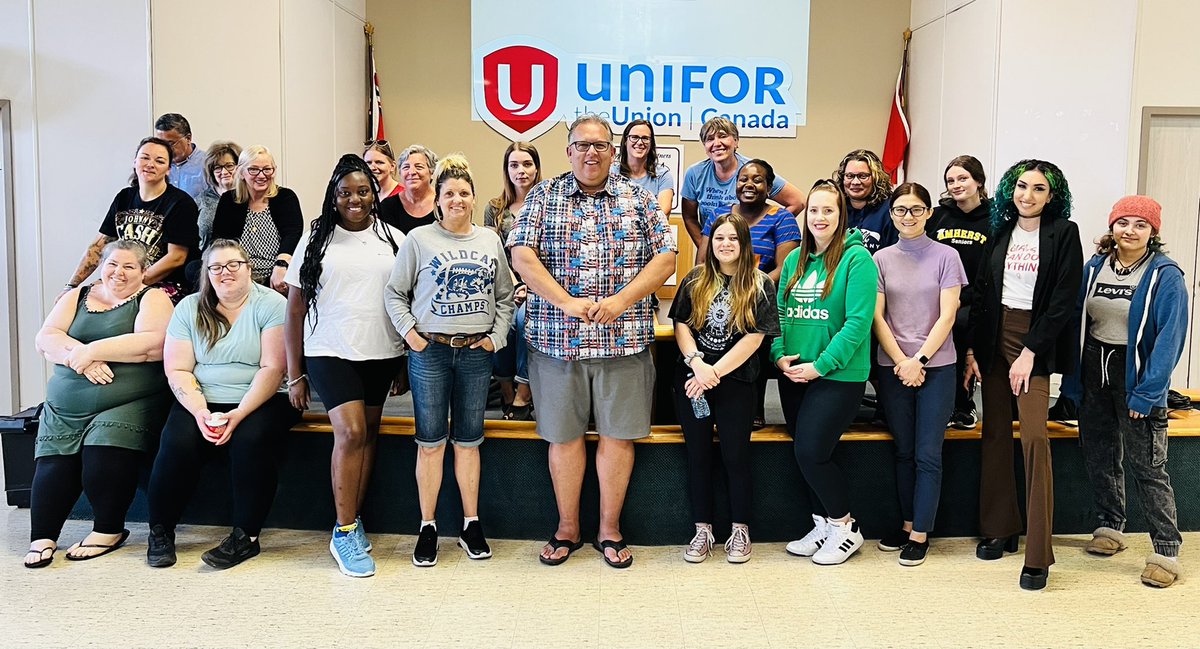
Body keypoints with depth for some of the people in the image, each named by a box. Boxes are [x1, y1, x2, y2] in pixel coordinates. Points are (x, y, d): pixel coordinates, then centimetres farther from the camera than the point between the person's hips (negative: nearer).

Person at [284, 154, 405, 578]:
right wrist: (295, 375, 0)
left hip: (382, 354, 3)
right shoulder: (316, 241, 3)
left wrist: (410, 358, 5)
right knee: (351, 432, -15)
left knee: (369, 434, 7)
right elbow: (295, 310, 3)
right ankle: (345, 532, -2)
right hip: (330, 352, -2)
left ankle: (352, 521, 21)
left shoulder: (393, 239, 6)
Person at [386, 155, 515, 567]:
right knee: (431, 442, 2)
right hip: (430, 351, -2)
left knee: (468, 440, 9)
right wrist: (408, 331, -6)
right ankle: (428, 528, 14)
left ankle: (471, 525, 19)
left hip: (476, 353, 2)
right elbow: (395, 293, 5)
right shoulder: (419, 239, 1)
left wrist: (497, 336, 3)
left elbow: (505, 296, 14)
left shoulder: (490, 240, 9)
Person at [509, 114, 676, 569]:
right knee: (563, 434, 9)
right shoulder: (543, 197, 6)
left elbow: (665, 258, 1)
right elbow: (522, 256, -5)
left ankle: (610, 528, 21)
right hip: (556, 339, 0)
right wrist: (566, 302, -16)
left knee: (618, 434, 6)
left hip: (624, 339, 0)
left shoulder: (638, 198, 8)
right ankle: (567, 527, 24)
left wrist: (622, 300, -14)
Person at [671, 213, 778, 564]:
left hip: (735, 381, -2)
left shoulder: (761, 285, -1)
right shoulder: (695, 280, 7)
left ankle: (740, 530, 17)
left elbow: (754, 337, -8)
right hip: (691, 378, 3)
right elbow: (681, 325, 3)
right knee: (698, 455, 7)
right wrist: (696, 363, -14)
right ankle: (703, 530, 18)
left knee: (736, 455, 1)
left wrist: (714, 372, -14)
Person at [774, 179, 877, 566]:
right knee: (805, 453, 10)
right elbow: (780, 313, 13)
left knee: (812, 452, -9)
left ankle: (845, 527, 12)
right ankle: (823, 525, 27)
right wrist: (779, 355, -4)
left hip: (839, 375, -6)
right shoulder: (794, 260, 11)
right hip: (793, 374, 7)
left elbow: (858, 322, -16)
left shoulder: (857, 259, -9)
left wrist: (820, 365, -18)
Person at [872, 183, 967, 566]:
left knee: (928, 455, -1)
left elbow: (947, 316, -4)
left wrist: (920, 359, -12)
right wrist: (901, 361, -8)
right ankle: (907, 523, 21)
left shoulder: (945, 256, 1)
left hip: (936, 366, -2)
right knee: (904, 452, 10)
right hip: (893, 367, 2)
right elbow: (877, 317, 2)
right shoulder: (881, 259, 6)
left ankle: (920, 533, 7)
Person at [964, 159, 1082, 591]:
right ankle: (999, 529, 20)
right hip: (994, 337, 5)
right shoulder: (999, 233, 11)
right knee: (995, 432, 7)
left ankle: (1038, 553, -6)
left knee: (1034, 437, -12)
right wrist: (972, 349, 3)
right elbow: (981, 292, 10)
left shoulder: (1064, 233, -1)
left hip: (1036, 340, -4)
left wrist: (1030, 352, -13)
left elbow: (1063, 300, -8)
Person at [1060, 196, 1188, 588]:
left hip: (1135, 375, -5)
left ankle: (1167, 552, 7)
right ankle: (1111, 527, 31)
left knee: (1147, 465, -3)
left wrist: (1146, 392, -17)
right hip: (1093, 370, 5)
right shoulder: (1095, 267, 5)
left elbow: (1170, 338, -13)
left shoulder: (1166, 276, -9)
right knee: (1099, 455, 14)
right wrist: (1072, 376, 4)